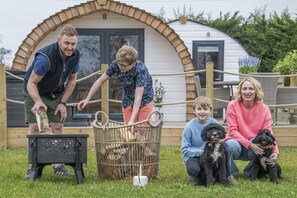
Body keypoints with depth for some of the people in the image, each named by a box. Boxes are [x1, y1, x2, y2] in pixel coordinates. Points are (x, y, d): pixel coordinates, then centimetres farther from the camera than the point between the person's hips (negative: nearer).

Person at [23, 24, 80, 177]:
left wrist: (63, 103, -7)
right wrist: (38, 101, -43)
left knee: (57, 127, -1)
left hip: (56, 94, 5)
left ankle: (58, 166, 4)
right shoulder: (45, 57, -34)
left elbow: (72, 81, -1)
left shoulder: (75, 56, -15)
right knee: (34, 127, -9)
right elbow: (31, 83, -27)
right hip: (35, 93, -5)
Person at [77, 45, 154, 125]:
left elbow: (138, 97, -35)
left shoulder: (141, 69, -33)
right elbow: (100, 81, -10)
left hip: (144, 100, -3)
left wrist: (132, 120, -41)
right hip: (127, 100, 3)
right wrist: (87, 99, -11)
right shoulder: (115, 64, -23)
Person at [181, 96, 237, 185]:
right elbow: (185, 149, -12)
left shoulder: (213, 123, -5)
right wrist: (200, 151, -25)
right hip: (194, 156, -3)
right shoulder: (189, 127, -13)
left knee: (223, 145, -24)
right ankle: (196, 176, 3)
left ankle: (227, 175, -11)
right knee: (193, 169, -37)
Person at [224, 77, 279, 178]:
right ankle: (231, 173, -8)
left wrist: (275, 151, -32)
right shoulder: (233, 106, -12)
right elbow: (233, 131, -15)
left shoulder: (264, 109, -7)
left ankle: (250, 171, -1)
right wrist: (249, 144, -30)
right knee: (232, 145, -38)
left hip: (255, 146, 2)